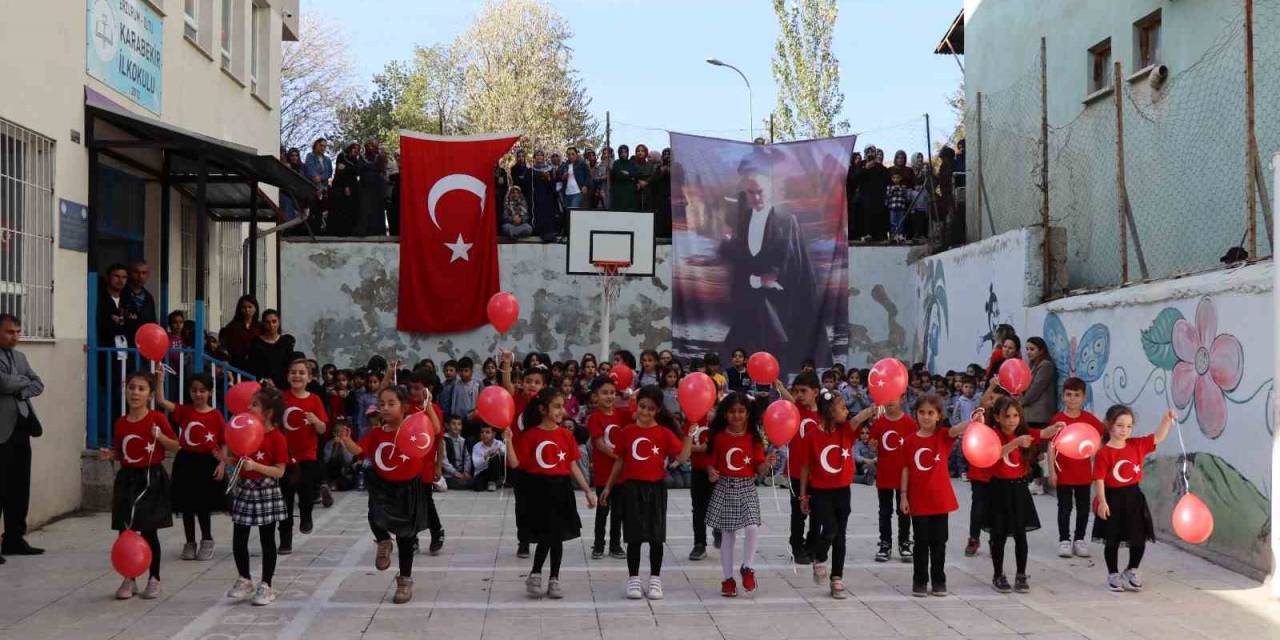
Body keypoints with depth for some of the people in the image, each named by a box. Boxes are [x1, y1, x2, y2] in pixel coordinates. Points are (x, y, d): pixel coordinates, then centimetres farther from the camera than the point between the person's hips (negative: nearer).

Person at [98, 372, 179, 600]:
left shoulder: (157, 419, -7)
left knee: (149, 531, 2)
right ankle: (129, 579, 17)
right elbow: (120, 452, 15)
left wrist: (160, 437, -18)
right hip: (128, 479, 4)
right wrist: (109, 454, -5)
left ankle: (154, 579, 16)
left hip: (151, 479, -3)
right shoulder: (121, 423, 4)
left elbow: (175, 446, -1)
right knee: (125, 530, 4)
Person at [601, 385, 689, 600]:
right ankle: (633, 579, 14)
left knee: (656, 537, 5)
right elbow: (619, 461, 10)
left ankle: (655, 580, 16)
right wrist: (608, 487, 13)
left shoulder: (664, 433, -1)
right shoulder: (627, 432, 2)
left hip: (655, 488, 0)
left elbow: (683, 457, -8)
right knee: (634, 537, 4)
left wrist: (689, 434, -14)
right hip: (632, 488, 0)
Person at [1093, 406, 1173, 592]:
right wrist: (1102, 502, -19)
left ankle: (1131, 572, 30)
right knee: (1112, 540, 7)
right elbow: (1099, 479, -15)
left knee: (1139, 539, 10)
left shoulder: (1137, 445, 2)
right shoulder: (1104, 453, -14)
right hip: (1113, 499, -5)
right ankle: (1113, 575, 21)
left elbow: (1158, 437, 4)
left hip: (1134, 497, 5)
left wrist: (1167, 420, -10)